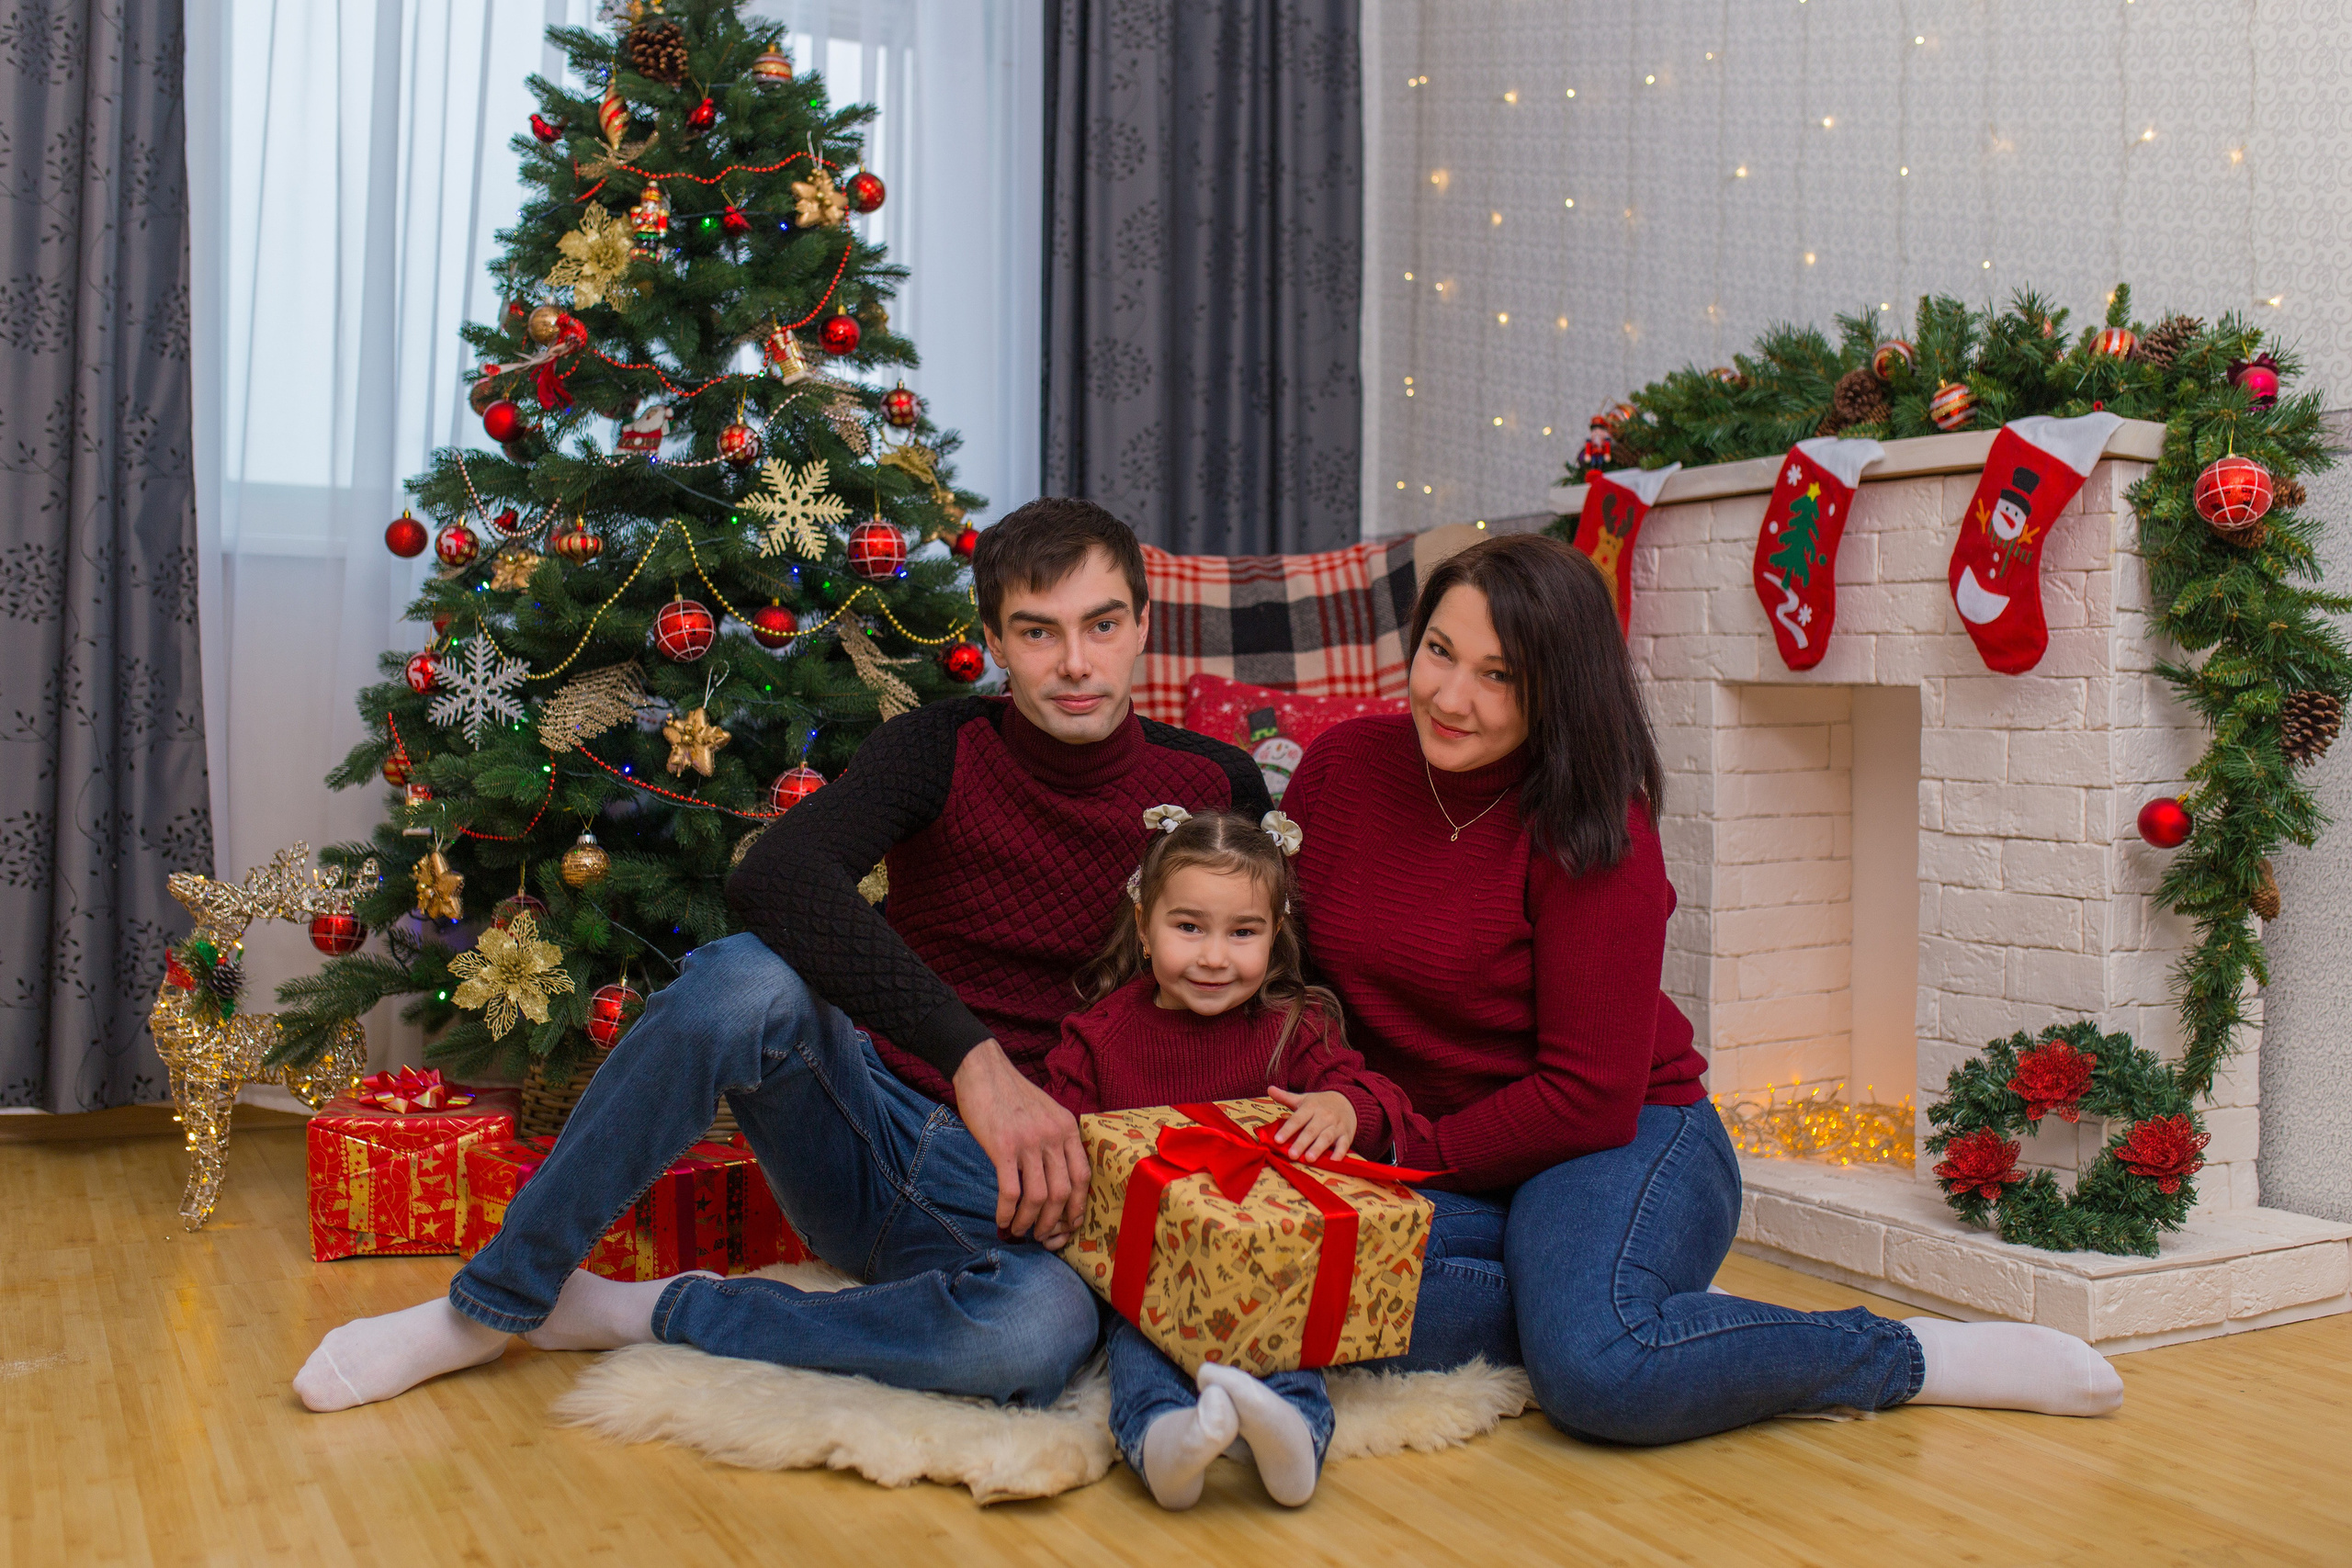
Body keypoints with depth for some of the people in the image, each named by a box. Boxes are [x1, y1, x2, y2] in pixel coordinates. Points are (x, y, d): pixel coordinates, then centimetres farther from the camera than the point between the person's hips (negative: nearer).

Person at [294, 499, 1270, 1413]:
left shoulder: (1215, 789, 1)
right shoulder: (943, 751, -4)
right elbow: (770, 880, -24)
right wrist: (972, 1055, -35)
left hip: (1016, 1193, 1)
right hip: (860, 1117, 0)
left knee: (1043, 1330, -37)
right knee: (743, 980, -34)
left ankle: (644, 1312, -15)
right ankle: (492, 1303, -14)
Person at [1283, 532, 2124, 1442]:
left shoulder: (1593, 836, -15)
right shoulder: (1342, 766, -2)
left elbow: (1590, 1099, -16)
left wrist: (1415, 1152, -17)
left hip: (1622, 1139, -4)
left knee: (1598, 1373, -34)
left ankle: (1913, 1355, -8)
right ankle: (1652, 1317, -10)